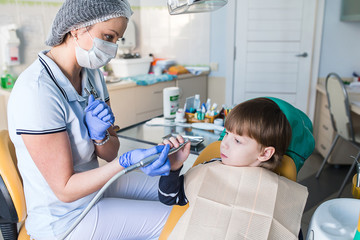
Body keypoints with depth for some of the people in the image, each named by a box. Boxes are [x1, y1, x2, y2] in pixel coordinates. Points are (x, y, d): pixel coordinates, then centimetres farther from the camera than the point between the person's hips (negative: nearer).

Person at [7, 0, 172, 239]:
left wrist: (99, 136, -24)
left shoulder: (92, 74, -4)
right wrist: (126, 162, -36)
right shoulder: (36, 91, -29)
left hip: (95, 182, 7)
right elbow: (65, 189, -24)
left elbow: (111, 153, -2)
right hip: (65, 218, -7)